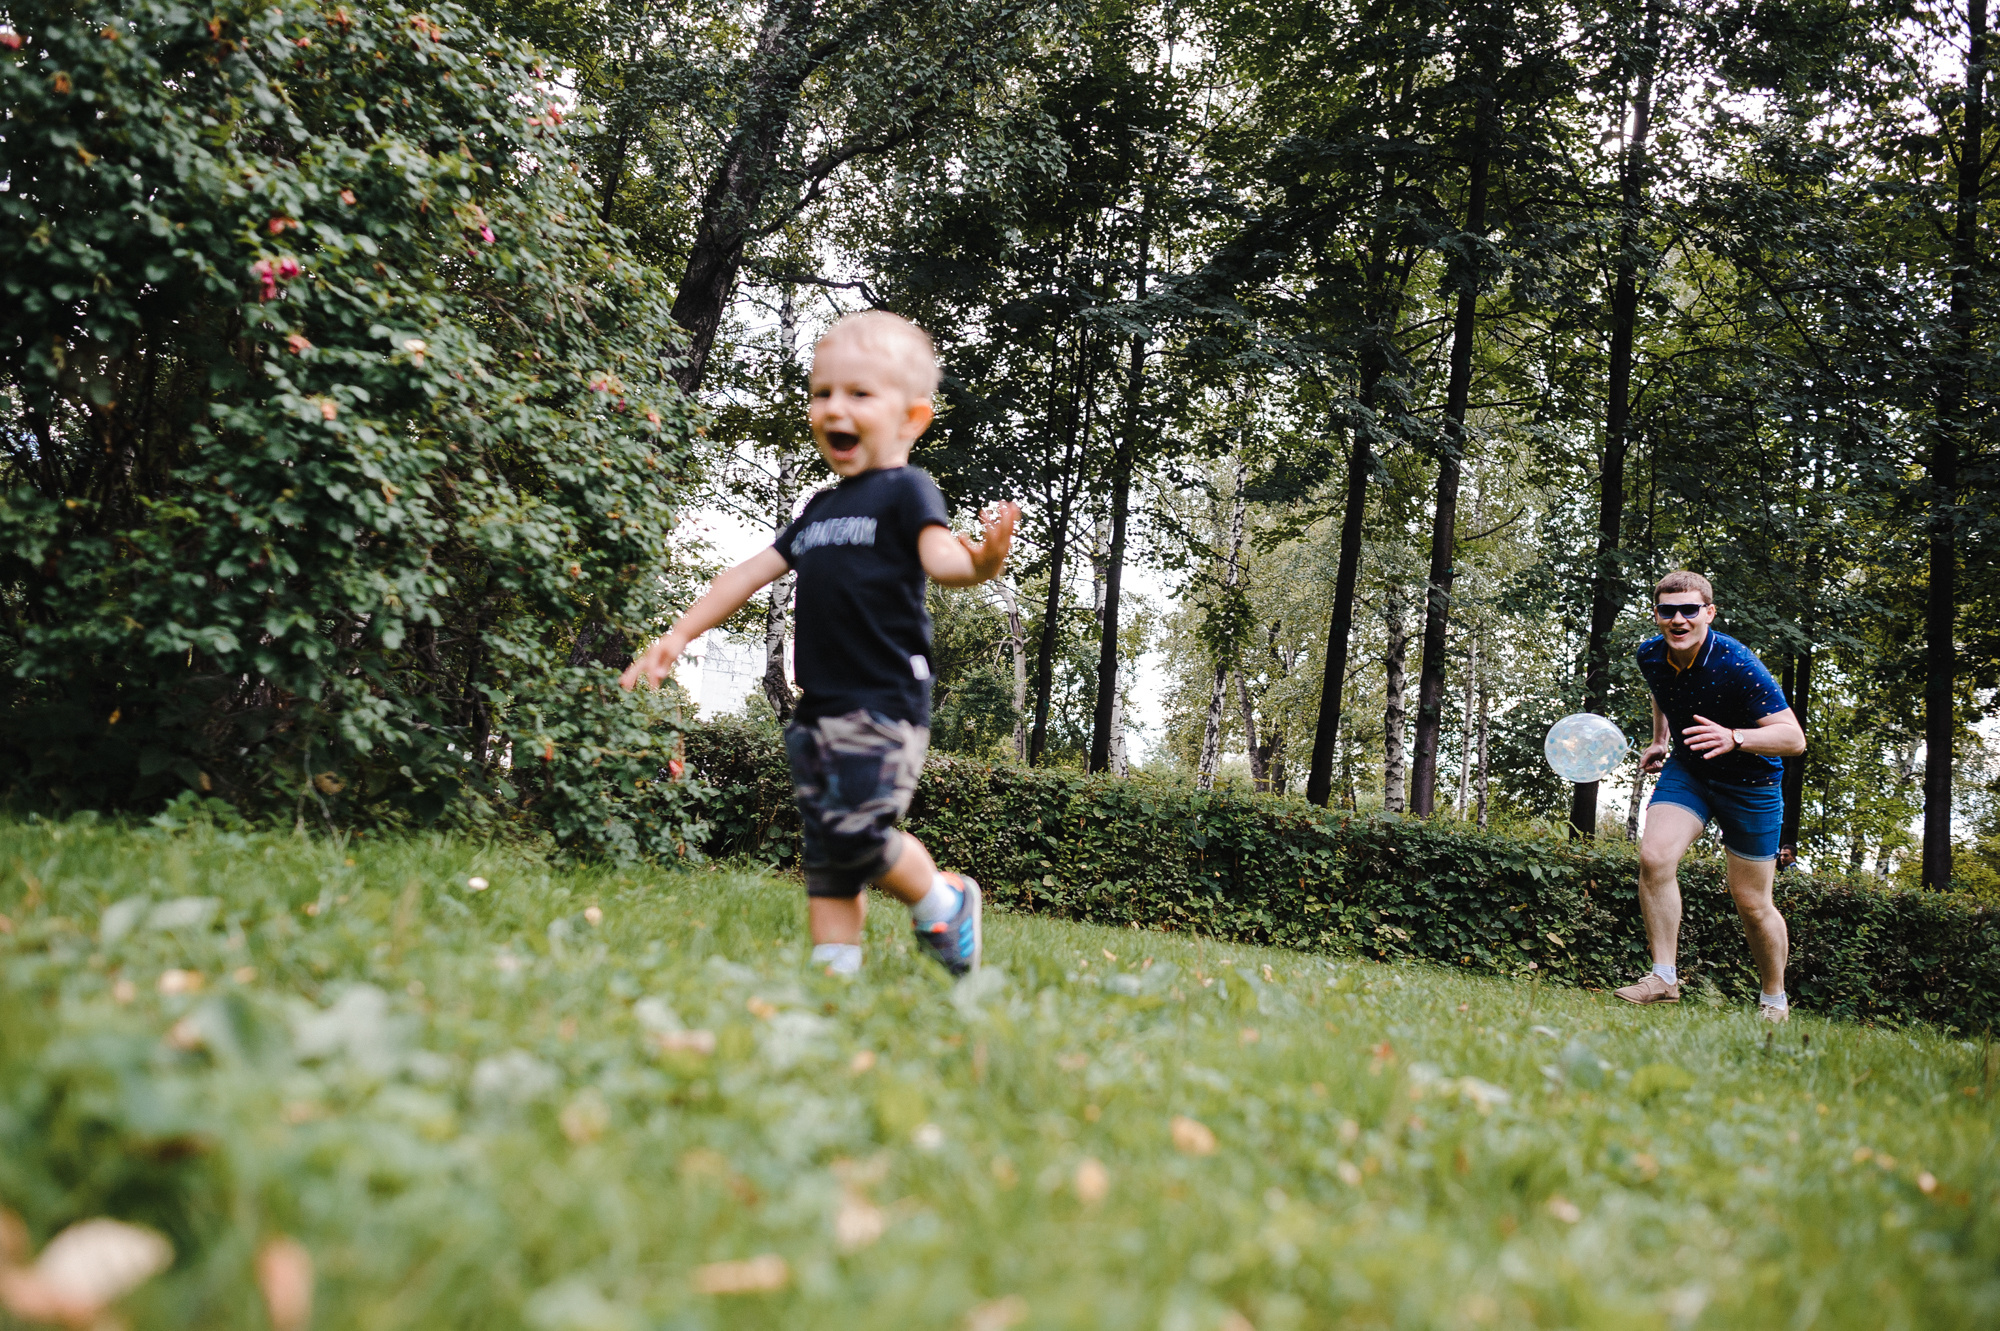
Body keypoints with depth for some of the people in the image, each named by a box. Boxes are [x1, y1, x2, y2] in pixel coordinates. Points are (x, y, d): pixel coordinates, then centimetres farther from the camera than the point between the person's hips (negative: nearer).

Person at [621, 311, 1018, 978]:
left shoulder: (904, 492, -2)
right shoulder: (819, 509, 20)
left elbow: (941, 556, -20)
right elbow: (753, 572, 25)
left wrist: (983, 558, -43)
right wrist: (678, 635, 24)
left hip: (883, 704, -7)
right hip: (819, 708, 8)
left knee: (855, 830, -18)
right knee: (825, 854, 6)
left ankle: (945, 900, 6)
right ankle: (833, 964, 12)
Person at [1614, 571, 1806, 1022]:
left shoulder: (1737, 665, -27)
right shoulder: (1650, 656, -9)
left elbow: (1794, 737, -28)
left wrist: (1734, 738, -43)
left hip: (1749, 782, -4)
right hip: (1686, 769, 4)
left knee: (1752, 904, 3)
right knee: (1654, 856, -20)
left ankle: (1774, 1001, 25)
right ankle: (1664, 978, -12)